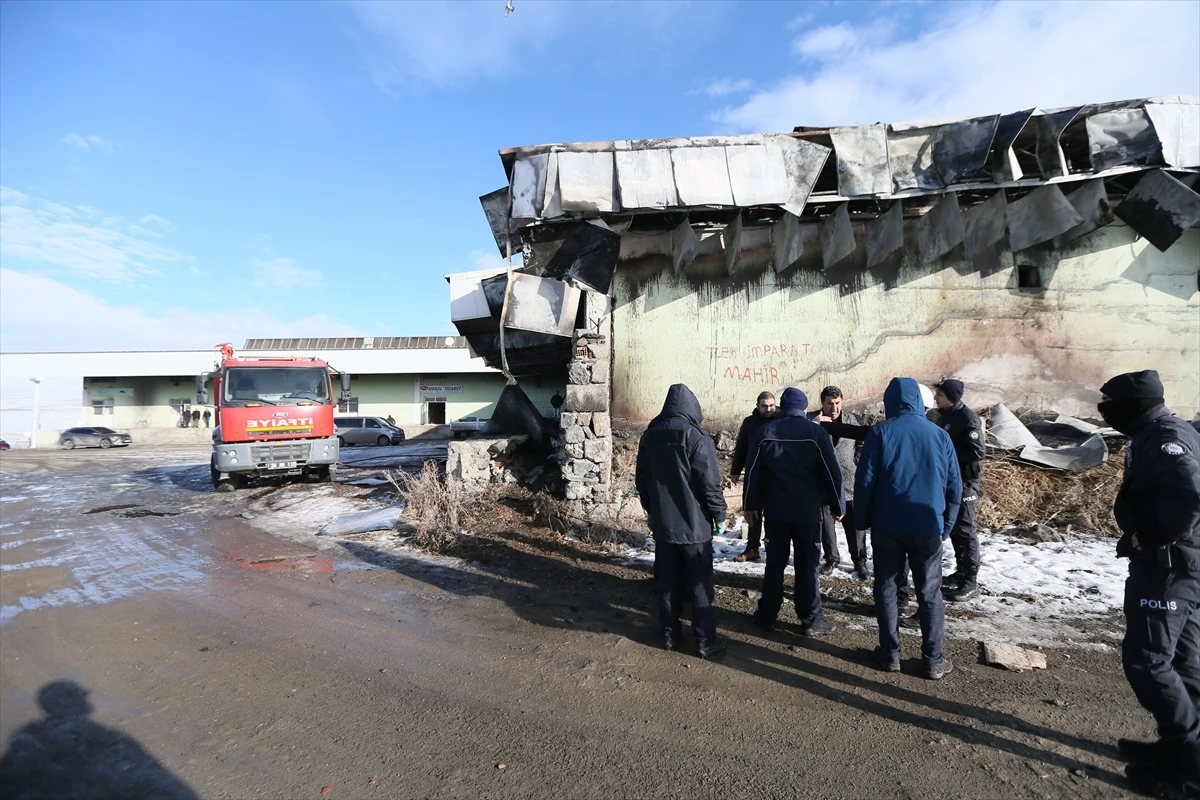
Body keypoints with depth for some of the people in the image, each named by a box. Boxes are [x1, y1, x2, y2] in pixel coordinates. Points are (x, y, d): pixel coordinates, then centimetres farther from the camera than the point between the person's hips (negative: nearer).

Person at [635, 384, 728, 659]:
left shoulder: (649, 436, 4)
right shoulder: (696, 437, -15)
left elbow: (641, 480, 11)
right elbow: (710, 482, -16)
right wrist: (719, 513, -1)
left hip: (661, 522, 5)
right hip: (693, 523, -5)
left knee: (667, 582, 14)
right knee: (699, 584, 5)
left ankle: (670, 634, 23)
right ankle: (705, 641, 13)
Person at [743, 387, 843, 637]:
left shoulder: (764, 432, -1)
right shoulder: (816, 432, -5)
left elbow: (753, 472, 0)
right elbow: (832, 472, -5)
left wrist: (752, 504, 9)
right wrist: (838, 505, 6)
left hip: (775, 510, 2)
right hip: (808, 510, -1)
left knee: (774, 563, 11)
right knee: (808, 566, 8)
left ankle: (767, 616, 18)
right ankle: (811, 620, 14)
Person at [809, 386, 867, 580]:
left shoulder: (853, 420, 1)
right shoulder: (812, 419, -2)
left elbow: (863, 445, 6)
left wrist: (858, 466, -3)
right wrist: (815, 423, -23)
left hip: (850, 481, 0)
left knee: (855, 525, 7)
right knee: (826, 523, 12)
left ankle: (860, 561, 23)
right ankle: (831, 558, 28)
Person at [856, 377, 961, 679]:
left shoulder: (880, 432, -7)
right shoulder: (940, 435, 2)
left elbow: (864, 481, -9)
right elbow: (954, 486, 6)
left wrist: (861, 520, 2)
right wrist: (946, 525, 16)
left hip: (887, 526, -2)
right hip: (928, 527, 2)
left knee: (886, 590, 10)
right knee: (930, 593, 12)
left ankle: (890, 654, 18)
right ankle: (933, 661, 19)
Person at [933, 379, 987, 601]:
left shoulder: (968, 418, -16)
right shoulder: (943, 416, 10)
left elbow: (977, 451, -23)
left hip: (965, 482, -8)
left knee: (964, 529, -3)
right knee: (952, 527, 15)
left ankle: (971, 581, 6)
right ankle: (961, 572, 27)